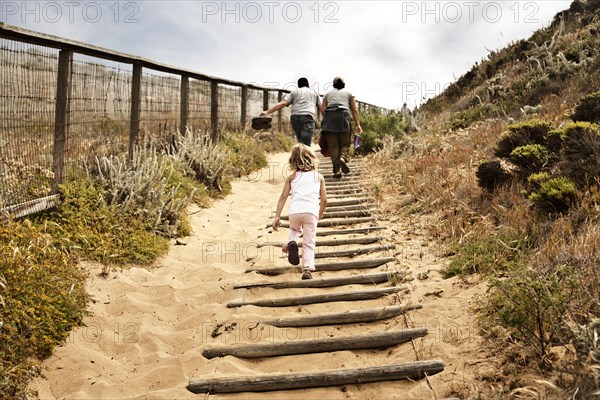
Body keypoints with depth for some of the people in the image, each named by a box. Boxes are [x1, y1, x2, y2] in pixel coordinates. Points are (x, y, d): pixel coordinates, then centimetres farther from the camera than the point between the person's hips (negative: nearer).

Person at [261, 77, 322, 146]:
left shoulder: (294, 92, 20)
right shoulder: (314, 93, 23)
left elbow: (282, 103, 5)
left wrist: (267, 112, 2)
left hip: (295, 117, 2)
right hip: (308, 117, -2)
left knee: (302, 142, 18)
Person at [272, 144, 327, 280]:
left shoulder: (291, 177, 15)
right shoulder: (319, 177, 16)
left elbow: (283, 197, 7)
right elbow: (324, 199, 12)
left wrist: (277, 216, 6)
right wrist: (320, 213, 29)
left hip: (295, 211, 1)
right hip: (311, 211, -1)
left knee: (294, 229, 32)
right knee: (309, 243, 8)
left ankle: (291, 243, 1)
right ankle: (307, 269, -8)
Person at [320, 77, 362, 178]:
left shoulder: (328, 94, 26)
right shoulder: (348, 94, 24)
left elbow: (322, 109, 12)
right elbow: (355, 110, 14)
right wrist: (358, 124, 11)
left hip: (329, 117, 1)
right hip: (344, 115, -1)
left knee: (333, 145, 0)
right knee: (345, 143, 5)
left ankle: (336, 170, -8)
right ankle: (343, 158, -26)